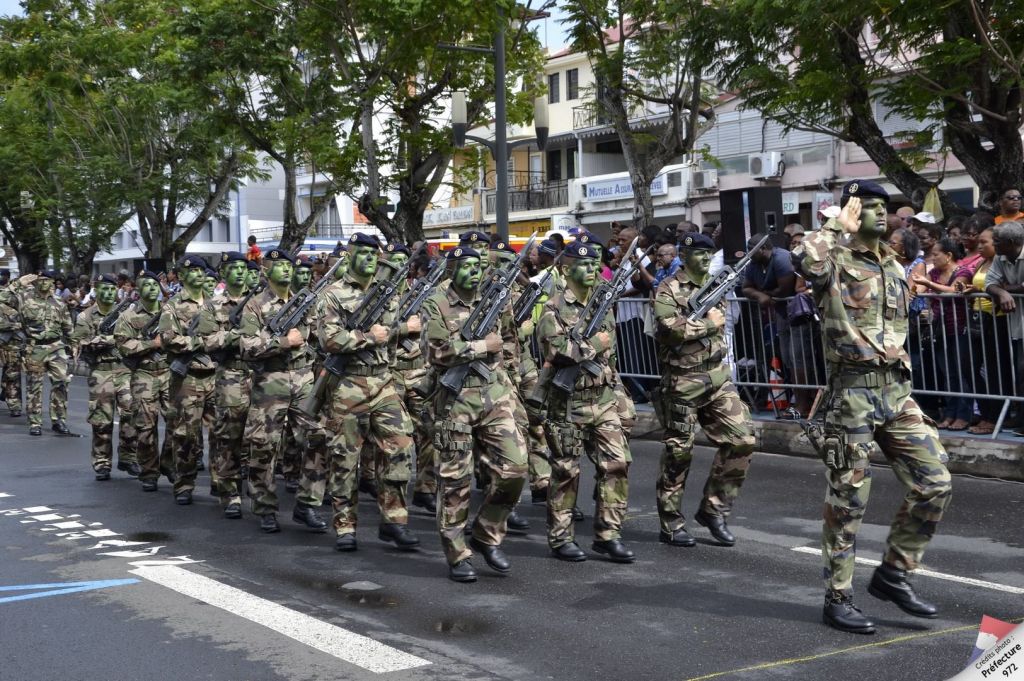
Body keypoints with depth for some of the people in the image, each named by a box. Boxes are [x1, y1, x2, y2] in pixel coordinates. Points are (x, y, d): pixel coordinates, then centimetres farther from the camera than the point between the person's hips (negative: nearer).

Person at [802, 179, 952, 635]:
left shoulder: (895, 268, 17)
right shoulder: (836, 263, -6)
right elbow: (810, 260, -32)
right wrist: (840, 227, -15)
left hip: (896, 390, 7)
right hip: (853, 392, -7)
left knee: (935, 485, 3)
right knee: (847, 500, 0)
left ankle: (892, 573, 18)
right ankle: (837, 598, 12)